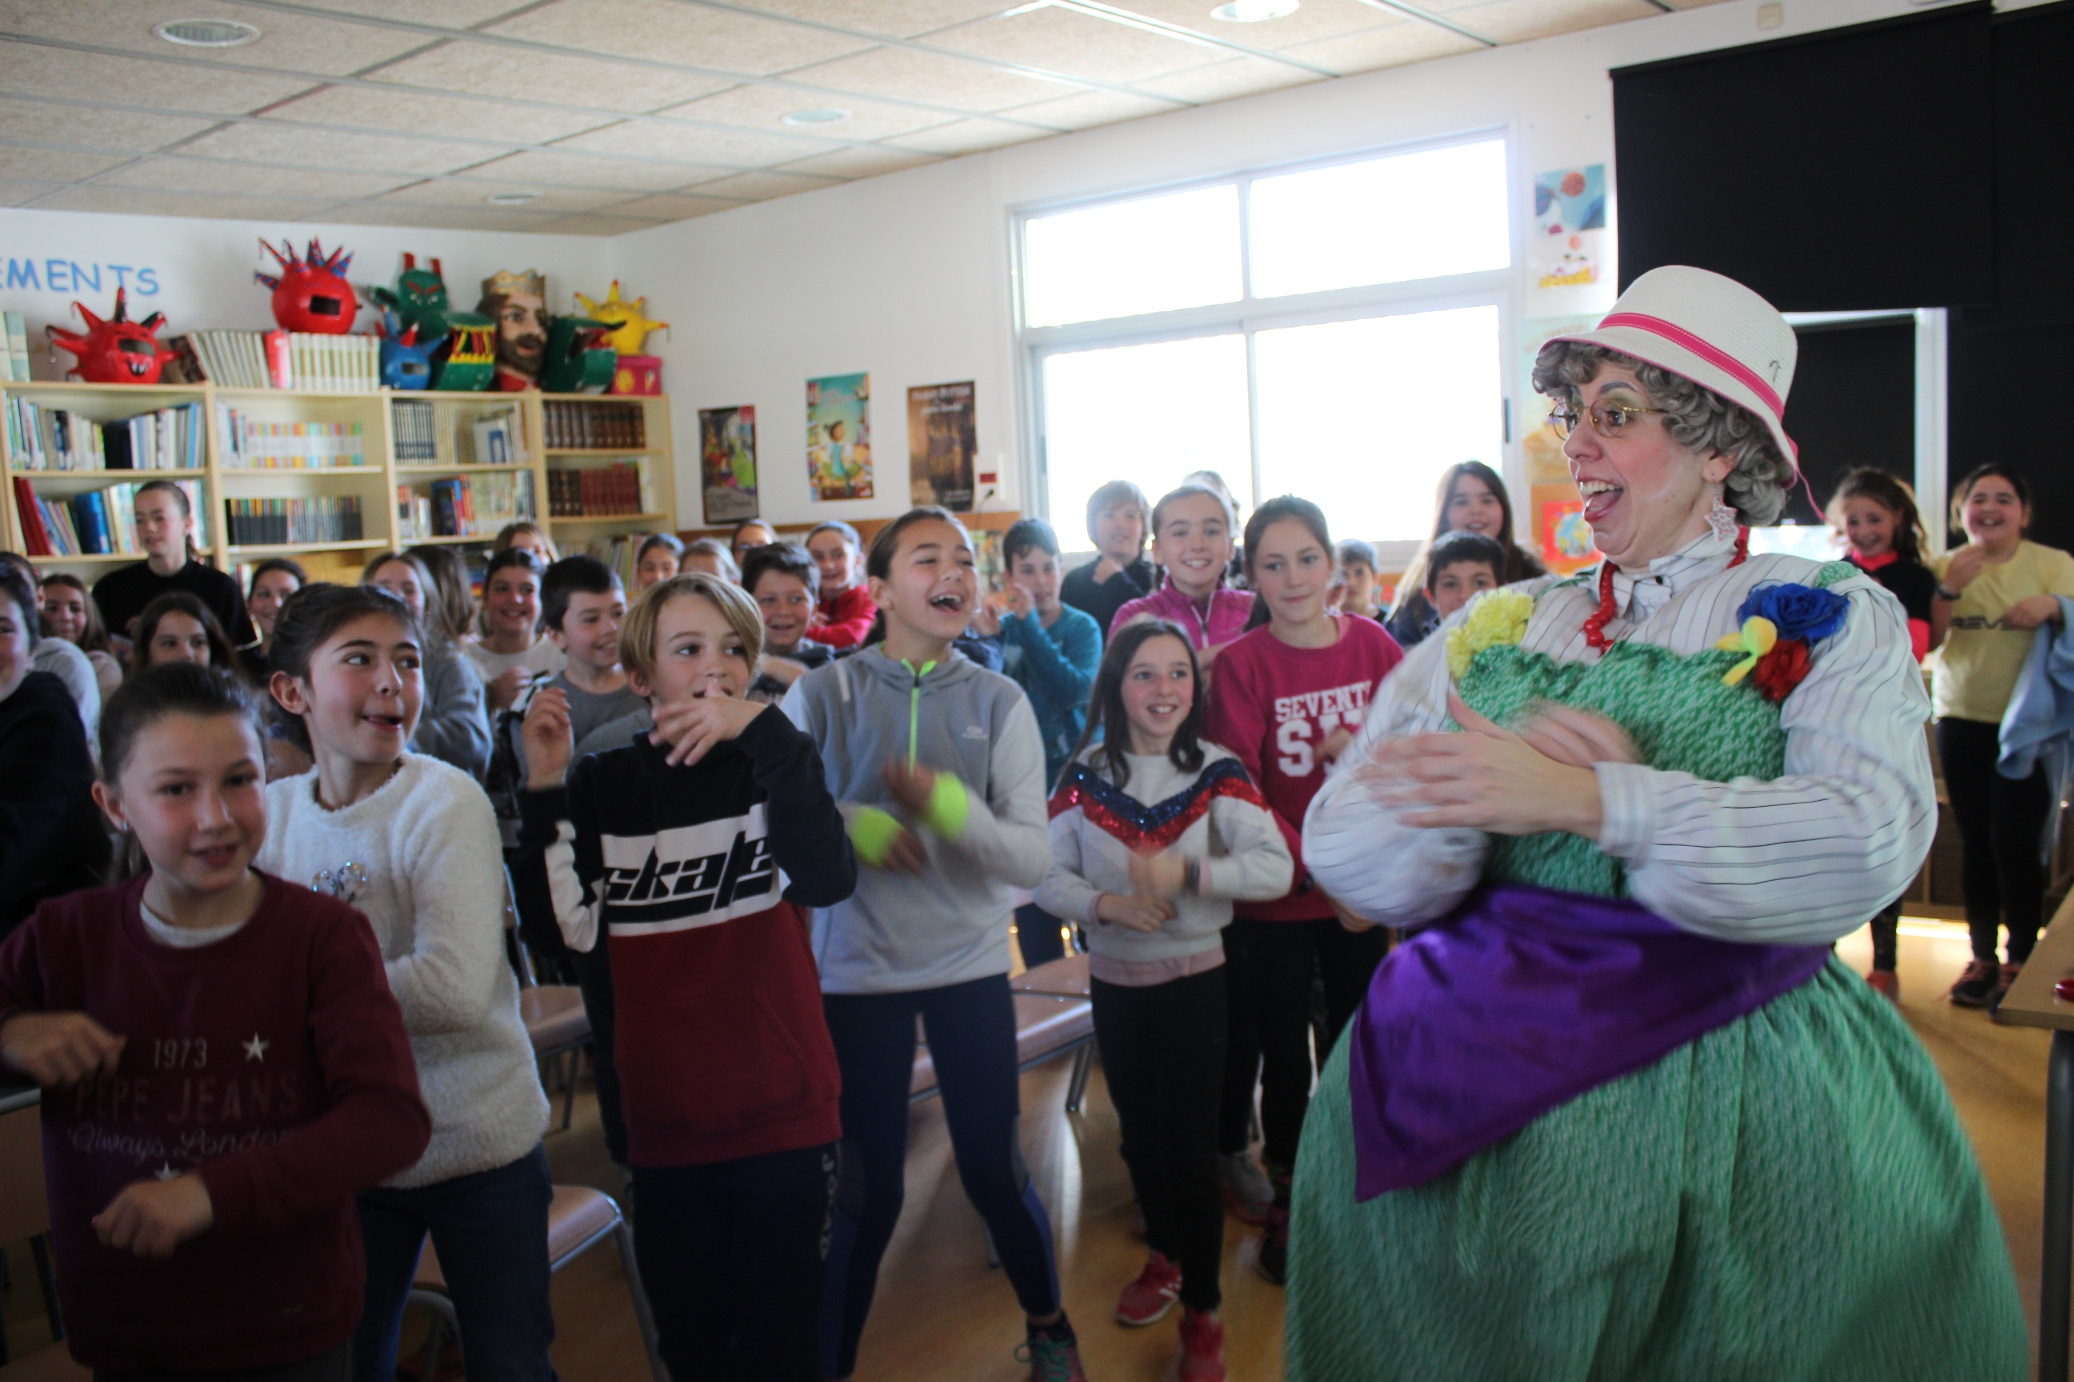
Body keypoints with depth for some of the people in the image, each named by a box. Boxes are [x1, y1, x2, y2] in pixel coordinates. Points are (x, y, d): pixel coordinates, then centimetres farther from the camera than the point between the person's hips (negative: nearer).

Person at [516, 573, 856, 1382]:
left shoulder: (768, 766, -3)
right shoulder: (603, 788, 3)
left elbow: (828, 879, -23)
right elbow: (571, 933, -6)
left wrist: (762, 729, -31)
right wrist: (545, 792, -11)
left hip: (780, 1110, -2)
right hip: (665, 1117, 2)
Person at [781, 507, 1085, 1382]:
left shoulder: (998, 701, -2)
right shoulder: (823, 694, -4)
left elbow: (1034, 858, -7)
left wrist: (953, 808, -25)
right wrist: (848, 824, -20)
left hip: (970, 965, 1)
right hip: (856, 970, -1)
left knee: (993, 1170, 9)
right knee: (866, 1188, 7)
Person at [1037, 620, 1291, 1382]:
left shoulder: (1217, 772, -10)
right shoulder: (1084, 774, -4)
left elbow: (1275, 868, -19)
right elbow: (1046, 875, -6)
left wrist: (1186, 871, -31)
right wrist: (1107, 904, -23)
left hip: (1194, 978, -3)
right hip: (1113, 980, 3)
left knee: (1190, 1146, 1)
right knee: (1138, 1134, 19)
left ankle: (1203, 1312, 19)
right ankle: (1165, 1257, 44)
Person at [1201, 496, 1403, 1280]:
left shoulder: (1372, 643, -1)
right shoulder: (1241, 664, -10)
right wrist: (1313, 864, -21)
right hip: (1275, 897, -3)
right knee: (1284, 1056, 9)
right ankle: (1287, 1206, 28)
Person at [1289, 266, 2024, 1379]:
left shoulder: (1828, 621, -2)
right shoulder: (1495, 630, 5)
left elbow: (1865, 842, -21)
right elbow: (1345, 857, -3)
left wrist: (1584, 797, -29)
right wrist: (1491, 789, -22)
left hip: (1739, 1095, -2)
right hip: (1478, 1082, 3)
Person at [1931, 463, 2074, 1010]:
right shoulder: (1948, 567, 7)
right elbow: (1926, 641, -1)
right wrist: (1948, 590, -13)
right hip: (1962, 719, 3)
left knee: (2014, 839, -8)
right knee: (1975, 841, 8)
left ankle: (2021, 959, 6)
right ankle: (1982, 956, 18)